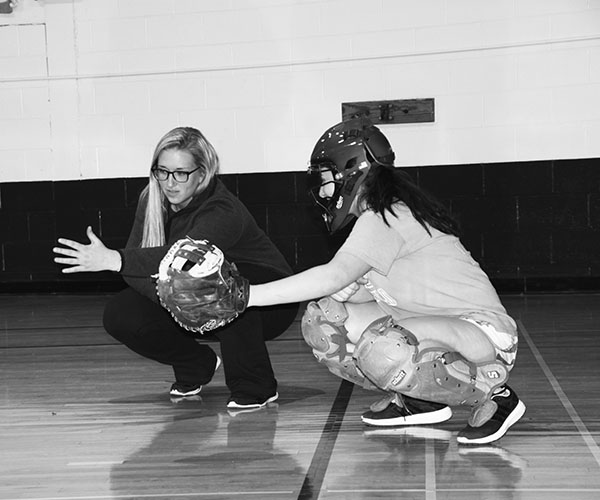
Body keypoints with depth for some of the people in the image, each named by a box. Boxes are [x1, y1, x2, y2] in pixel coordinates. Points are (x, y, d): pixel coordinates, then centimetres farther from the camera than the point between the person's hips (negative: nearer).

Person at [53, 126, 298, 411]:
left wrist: (113, 260, -57)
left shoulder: (223, 212, -30)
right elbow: (137, 260, -13)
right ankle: (195, 365, 12)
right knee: (120, 316, -13)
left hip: (269, 302, -6)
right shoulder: (153, 201, -8)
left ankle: (255, 387, -20)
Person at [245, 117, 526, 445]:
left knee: (381, 350, -37)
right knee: (321, 318, 1)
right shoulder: (379, 215, 11)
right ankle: (414, 400, 6)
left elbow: (334, 276, -29)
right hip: (430, 325, 9)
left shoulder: (387, 217, -18)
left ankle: (493, 395, -13)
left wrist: (250, 294, -29)